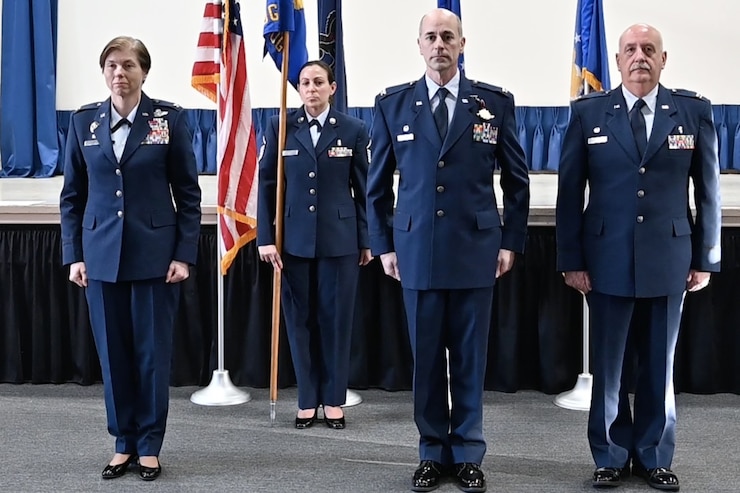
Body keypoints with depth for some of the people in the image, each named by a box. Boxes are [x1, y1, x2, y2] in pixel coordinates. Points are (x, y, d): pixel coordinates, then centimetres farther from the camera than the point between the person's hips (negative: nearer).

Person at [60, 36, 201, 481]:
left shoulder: (170, 118, -1)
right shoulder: (84, 122, 6)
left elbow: (188, 192, -1)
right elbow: (72, 195, 8)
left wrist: (185, 254, -7)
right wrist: (73, 255, 2)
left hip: (155, 253, -2)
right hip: (102, 254, 3)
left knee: (153, 352, 3)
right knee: (113, 353, 7)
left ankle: (150, 446, 17)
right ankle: (124, 443, 21)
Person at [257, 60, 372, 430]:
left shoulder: (353, 130, 3)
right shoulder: (280, 128, 4)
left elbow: (363, 188, 4)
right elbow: (267, 184, 3)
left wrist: (367, 241, 3)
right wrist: (265, 238, -3)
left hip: (340, 239, -1)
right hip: (294, 240, 1)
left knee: (336, 319, 4)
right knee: (300, 320, 6)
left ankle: (333, 400, 16)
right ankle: (307, 400, 16)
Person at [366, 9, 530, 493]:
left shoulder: (496, 101, 3)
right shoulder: (393, 104, 5)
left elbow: (516, 180, 7)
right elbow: (379, 184, 9)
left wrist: (512, 241, 3)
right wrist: (383, 244, 5)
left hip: (476, 248, 0)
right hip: (416, 249, 1)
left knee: (470, 357, 7)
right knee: (426, 357, 7)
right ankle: (432, 453, 20)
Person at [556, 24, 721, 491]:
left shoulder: (694, 111, 3)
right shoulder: (588, 112, 1)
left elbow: (708, 189, 5)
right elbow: (570, 191, 0)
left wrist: (705, 258, 3)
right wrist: (571, 259, -4)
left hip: (669, 260, 1)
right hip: (608, 260, 0)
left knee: (659, 365, 10)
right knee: (608, 365, 8)